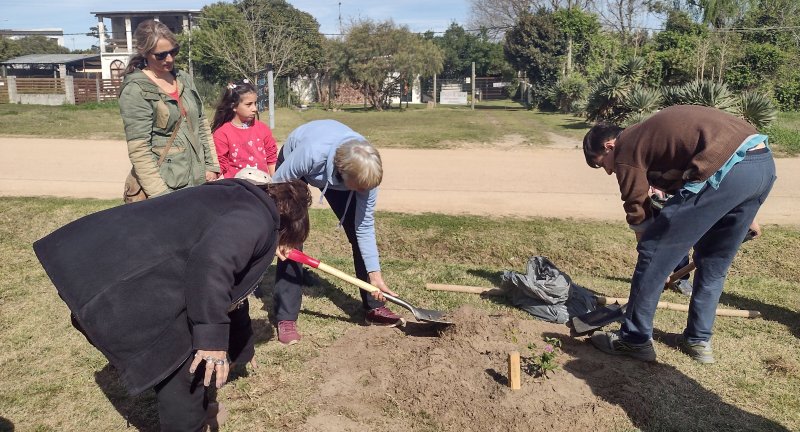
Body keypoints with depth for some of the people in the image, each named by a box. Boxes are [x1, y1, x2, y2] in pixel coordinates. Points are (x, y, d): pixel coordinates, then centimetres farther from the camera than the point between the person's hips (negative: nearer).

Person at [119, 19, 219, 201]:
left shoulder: (184, 80, 11)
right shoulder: (135, 91, -8)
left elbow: (202, 125, 15)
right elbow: (139, 150, -13)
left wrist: (211, 166, 7)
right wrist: (161, 196, -17)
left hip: (198, 182, 6)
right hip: (164, 188, -6)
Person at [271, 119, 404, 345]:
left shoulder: (366, 169, -34)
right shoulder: (312, 154, -46)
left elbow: (365, 225, -24)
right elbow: (275, 187, -26)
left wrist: (374, 273, -26)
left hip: (334, 173, 3)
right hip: (294, 165, -3)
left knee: (358, 232, -5)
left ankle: (374, 307, 8)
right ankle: (286, 318, -4)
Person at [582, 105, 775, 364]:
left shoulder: (626, 150, 5)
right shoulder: (652, 133, 30)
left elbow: (638, 214, 7)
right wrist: (744, 214, 37)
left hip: (729, 167, -10)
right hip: (764, 162, 10)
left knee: (654, 253, 1)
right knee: (714, 263, 22)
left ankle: (635, 339, 9)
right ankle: (699, 340, 30)